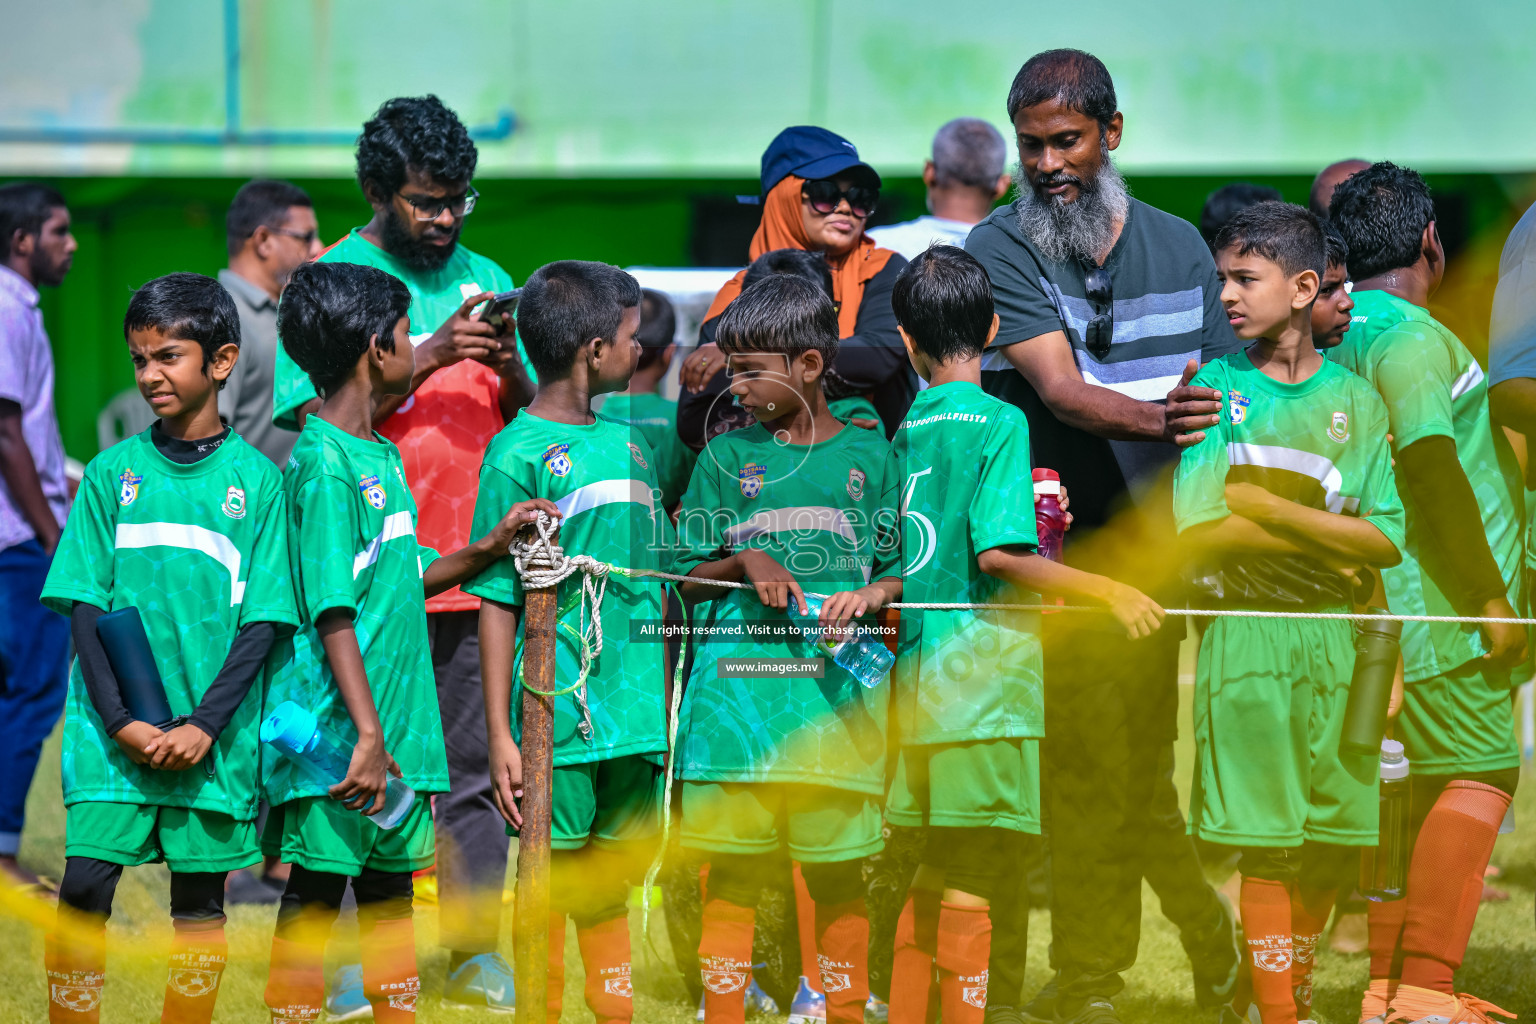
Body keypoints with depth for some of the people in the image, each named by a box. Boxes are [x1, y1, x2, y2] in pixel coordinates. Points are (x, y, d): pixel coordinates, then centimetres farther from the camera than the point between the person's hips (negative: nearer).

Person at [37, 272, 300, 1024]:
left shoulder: (256, 481, 2)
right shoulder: (112, 474, 5)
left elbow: (262, 622, 0)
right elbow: (83, 607, 3)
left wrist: (204, 725, -11)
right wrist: (121, 721, -9)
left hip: (211, 734, 0)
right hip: (115, 730, 0)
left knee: (199, 901, 4)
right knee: (83, 888, -7)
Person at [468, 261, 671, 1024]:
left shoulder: (625, 440, 13)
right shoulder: (519, 454, -8)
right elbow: (498, 602, -8)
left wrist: (668, 700, 17)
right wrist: (500, 735, -12)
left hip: (633, 713, 6)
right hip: (558, 712, -6)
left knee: (612, 873, 13)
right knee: (551, 870, 1)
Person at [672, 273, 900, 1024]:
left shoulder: (867, 454, 8)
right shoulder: (726, 457, 10)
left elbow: (897, 570, 11)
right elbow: (688, 579, 8)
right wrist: (744, 563, -9)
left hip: (837, 689, -1)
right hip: (737, 689, 1)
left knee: (837, 872, 1)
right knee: (732, 872, -1)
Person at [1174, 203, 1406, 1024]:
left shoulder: (1355, 400, 5)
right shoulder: (1213, 387, 2)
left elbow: (1387, 542, -4)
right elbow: (1199, 534, -8)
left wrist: (1267, 506, -11)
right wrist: (1326, 534, -11)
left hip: (1334, 640, 2)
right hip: (1246, 640, -2)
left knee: (1329, 845, 6)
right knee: (1267, 849, -4)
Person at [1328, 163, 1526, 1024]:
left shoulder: (1345, 336, 15)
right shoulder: (1412, 338, -14)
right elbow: (1433, 466, -23)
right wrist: (1491, 596, -19)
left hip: (1392, 611, 10)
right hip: (1440, 606, -10)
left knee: (1417, 788, 12)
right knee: (1480, 774, -10)